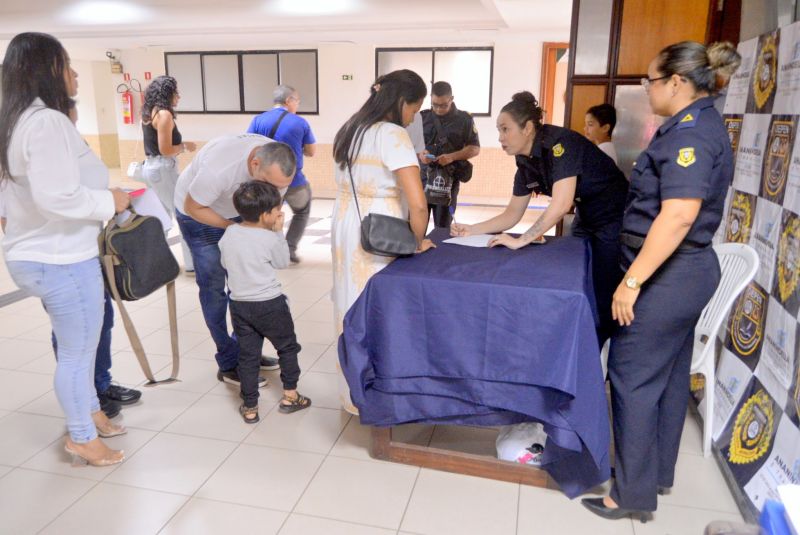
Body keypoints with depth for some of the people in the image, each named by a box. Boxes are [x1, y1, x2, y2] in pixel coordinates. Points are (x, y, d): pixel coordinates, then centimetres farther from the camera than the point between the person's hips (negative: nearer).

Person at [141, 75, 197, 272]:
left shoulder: (149, 113, 13)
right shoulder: (164, 114, -14)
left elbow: (157, 144, 15)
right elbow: (165, 150, -18)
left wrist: (180, 145, 11)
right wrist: (185, 146, -4)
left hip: (151, 167, 9)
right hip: (163, 169, -9)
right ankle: (192, 262, 1)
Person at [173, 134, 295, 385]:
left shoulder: (277, 164, -23)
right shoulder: (219, 167, -40)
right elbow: (193, 207, -25)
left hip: (235, 212, 5)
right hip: (198, 213, -5)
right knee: (214, 287, -5)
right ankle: (229, 365, 3)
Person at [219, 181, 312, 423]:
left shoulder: (229, 234, -1)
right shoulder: (270, 239, -15)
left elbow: (225, 262, 11)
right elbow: (283, 262, 1)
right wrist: (279, 232, 4)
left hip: (239, 304, 5)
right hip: (270, 304, -4)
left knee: (247, 354, 11)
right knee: (287, 347, 15)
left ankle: (249, 407, 18)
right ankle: (289, 395, 23)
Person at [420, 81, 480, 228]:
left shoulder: (464, 119, 3)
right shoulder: (422, 117, 8)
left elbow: (475, 149, 3)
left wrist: (452, 157, -14)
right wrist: (419, 153, -11)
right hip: (422, 177, 1)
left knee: (443, 227, 4)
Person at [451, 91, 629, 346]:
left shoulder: (559, 143, -26)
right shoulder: (525, 162, -1)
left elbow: (561, 204, -35)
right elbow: (512, 214, 5)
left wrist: (520, 241, -33)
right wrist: (472, 230, -6)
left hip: (614, 220, -8)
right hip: (586, 220, 8)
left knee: (603, 301, 0)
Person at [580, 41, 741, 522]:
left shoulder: (689, 133, -18)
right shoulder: (704, 126, 14)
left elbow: (678, 215, -28)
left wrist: (632, 282, -26)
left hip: (667, 276, -11)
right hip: (689, 269, 11)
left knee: (634, 378, -2)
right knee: (670, 375, 18)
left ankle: (635, 493, 11)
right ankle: (659, 472, 33)